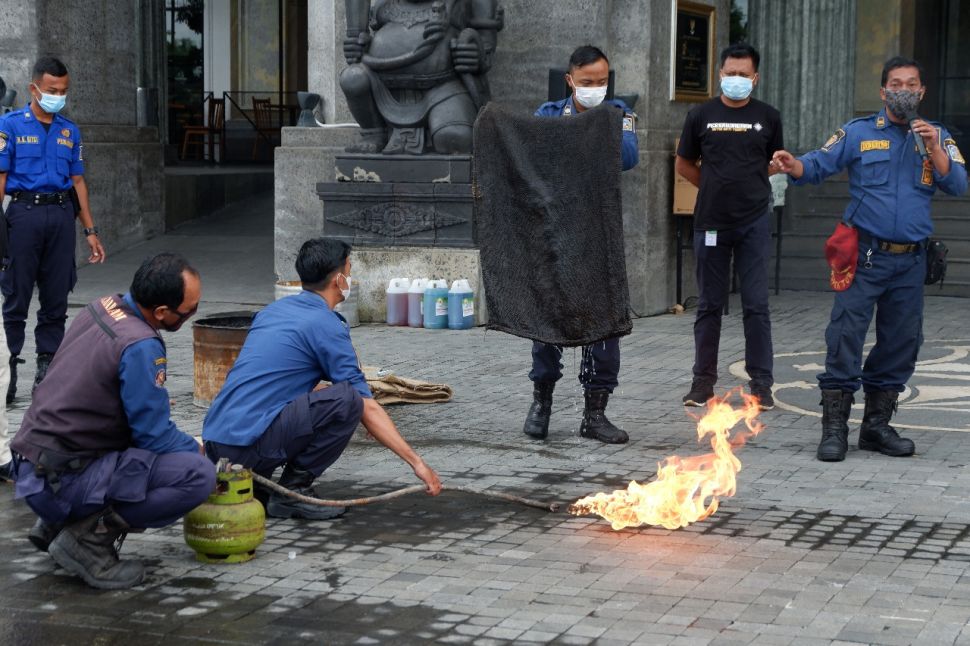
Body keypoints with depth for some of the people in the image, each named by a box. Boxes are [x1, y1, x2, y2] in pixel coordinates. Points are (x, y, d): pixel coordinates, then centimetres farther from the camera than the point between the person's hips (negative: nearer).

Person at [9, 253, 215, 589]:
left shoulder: (102, 307, 8)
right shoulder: (139, 345, -20)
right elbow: (154, 435, -13)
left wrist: (184, 443, 21)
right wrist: (198, 450, 7)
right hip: (61, 482, -9)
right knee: (198, 475, -17)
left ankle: (56, 523, 18)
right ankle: (90, 538, -9)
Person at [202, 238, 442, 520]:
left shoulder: (273, 310, 19)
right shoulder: (326, 326, -5)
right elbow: (366, 407, -6)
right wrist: (417, 463, -2)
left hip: (214, 441, 9)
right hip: (249, 444, -9)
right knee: (347, 399, -14)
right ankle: (293, 490, -5)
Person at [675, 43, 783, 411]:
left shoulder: (768, 117, 5)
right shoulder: (701, 116, 4)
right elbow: (683, 165, 14)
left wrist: (748, 185, 10)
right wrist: (717, 188, 11)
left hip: (754, 222, 0)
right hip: (711, 222, 1)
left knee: (756, 304, -2)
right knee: (709, 304, 7)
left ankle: (761, 383, 4)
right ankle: (703, 380, 15)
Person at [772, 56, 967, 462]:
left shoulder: (936, 137, 11)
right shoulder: (859, 133, 5)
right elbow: (819, 165, -4)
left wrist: (934, 149, -15)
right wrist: (793, 165, -26)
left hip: (910, 261, 3)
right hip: (865, 257, -3)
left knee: (901, 343, 8)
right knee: (845, 337, -10)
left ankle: (877, 425, 20)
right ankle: (834, 428, -6)